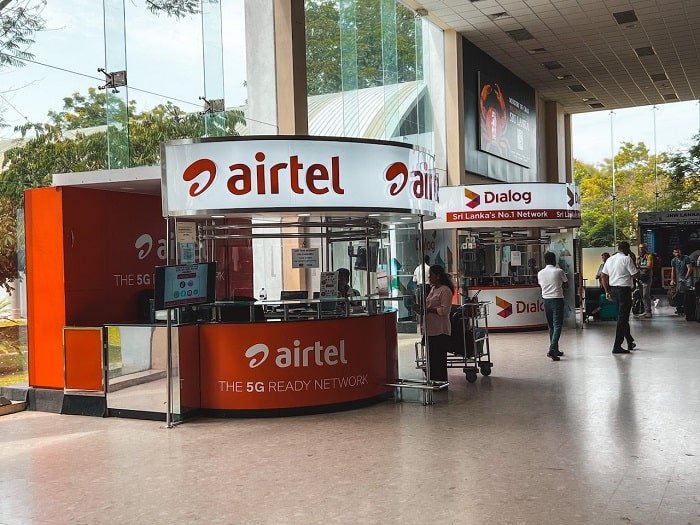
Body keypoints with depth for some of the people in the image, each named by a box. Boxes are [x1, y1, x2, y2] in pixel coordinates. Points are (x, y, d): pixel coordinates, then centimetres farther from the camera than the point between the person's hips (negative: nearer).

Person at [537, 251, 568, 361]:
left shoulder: (540, 273, 3)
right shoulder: (559, 271, -8)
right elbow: (565, 282, 8)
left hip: (546, 300, 5)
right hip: (557, 300, -5)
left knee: (551, 326, 15)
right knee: (557, 326, -7)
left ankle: (555, 350, 21)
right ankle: (552, 350, -20)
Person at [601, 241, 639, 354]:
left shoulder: (609, 260, 11)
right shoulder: (627, 259, -10)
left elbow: (603, 276, 10)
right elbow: (635, 275, -11)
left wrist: (607, 291, 13)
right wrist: (634, 266, 8)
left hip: (613, 290, 8)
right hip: (624, 289, -8)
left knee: (622, 316, 19)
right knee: (622, 318, -3)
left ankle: (630, 342, 30)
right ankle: (617, 346, -4)